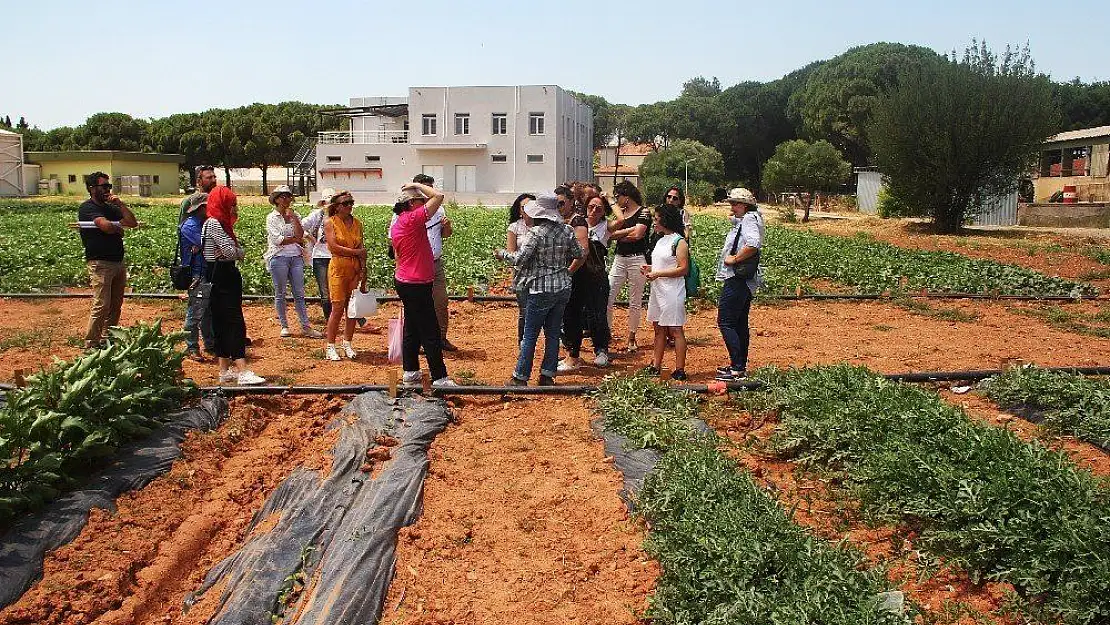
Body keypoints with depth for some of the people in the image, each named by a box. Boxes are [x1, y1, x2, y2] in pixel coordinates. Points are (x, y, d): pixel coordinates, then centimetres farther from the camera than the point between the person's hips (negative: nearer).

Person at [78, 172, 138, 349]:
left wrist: (120, 204, 1)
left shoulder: (111, 207, 18)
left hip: (118, 262, 8)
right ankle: (91, 344, -3)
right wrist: (119, 226, 0)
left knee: (116, 305, 10)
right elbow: (106, 225, -21)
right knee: (101, 305, -11)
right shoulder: (87, 208, -6)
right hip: (100, 263, -8)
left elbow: (133, 222, 9)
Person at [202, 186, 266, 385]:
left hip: (225, 275, 10)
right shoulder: (213, 224, -12)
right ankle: (243, 372, -19)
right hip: (221, 277, -10)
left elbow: (233, 250, 12)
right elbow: (230, 251, -20)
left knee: (223, 324, 12)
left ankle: (225, 370, 18)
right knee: (234, 322, -14)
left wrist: (237, 250, -9)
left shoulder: (220, 223, 18)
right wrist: (241, 252, 0)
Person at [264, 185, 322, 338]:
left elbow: (300, 234, -3)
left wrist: (293, 217, -7)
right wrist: (296, 240, -2)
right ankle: (284, 326, 13)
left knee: (299, 293, 2)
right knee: (280, 294, 3)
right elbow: (277, 240, -9)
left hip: (296, 257, 3)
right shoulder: (272, 217, 0)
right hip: (279, 257, -3)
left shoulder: (295, 215, 12)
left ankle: (306, 326, 2)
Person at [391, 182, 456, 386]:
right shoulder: (413, 219, -18)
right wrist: (417, 185, -8)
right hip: (417, 284, -10)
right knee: (430, 333, -4)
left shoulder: (396, 224, 11)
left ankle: (410, 372, 25)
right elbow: (439, 196, -22)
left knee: (412, 328, 17)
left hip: (404, 281, 10)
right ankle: (440, 377, 1)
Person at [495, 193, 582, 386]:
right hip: (563, 289, 6)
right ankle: (548, 375, 17)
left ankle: (520, 377, 9)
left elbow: (519, 259, -15)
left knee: (530, 334, 3)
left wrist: (502, 254, 2)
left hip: (541, 290, -5)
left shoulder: (538, 233, -15)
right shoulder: (566, 231, 2)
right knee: (553, 333, 13)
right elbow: (579, 254, 11)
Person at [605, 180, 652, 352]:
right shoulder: (620, 211, 15)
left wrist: (618, 234, -6)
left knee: (635, 302, 3)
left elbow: (637, 235, -17)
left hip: (637, 259, -6)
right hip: (619, 259, 6)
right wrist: (629, 231, -7)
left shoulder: (644, 212, -4)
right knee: (607, 298, -4)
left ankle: (631, 338, 13)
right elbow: (611, 233, 6)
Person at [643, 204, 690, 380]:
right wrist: (650, 269, 7)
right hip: (657, 290, 9)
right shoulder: (660, 240, 15)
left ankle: (680, 370, 2)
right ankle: (656, 366, 19)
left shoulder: (679, 242, -11)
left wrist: (658, 274, -19)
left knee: (675, 330, -3)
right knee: (658, 328, 12)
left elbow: (683, 269, -17)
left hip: (672, 291, -9)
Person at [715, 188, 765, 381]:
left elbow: (753, 243, -32)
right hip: (743, 280, 11)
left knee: (725, 322, -10)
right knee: (740, 323, 15)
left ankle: (737, 369, -11)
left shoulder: (748, 220, -14)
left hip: (737, 279, -11)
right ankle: (740, 365, 23)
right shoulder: (743, 220, 17)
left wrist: (735, 259, -22)